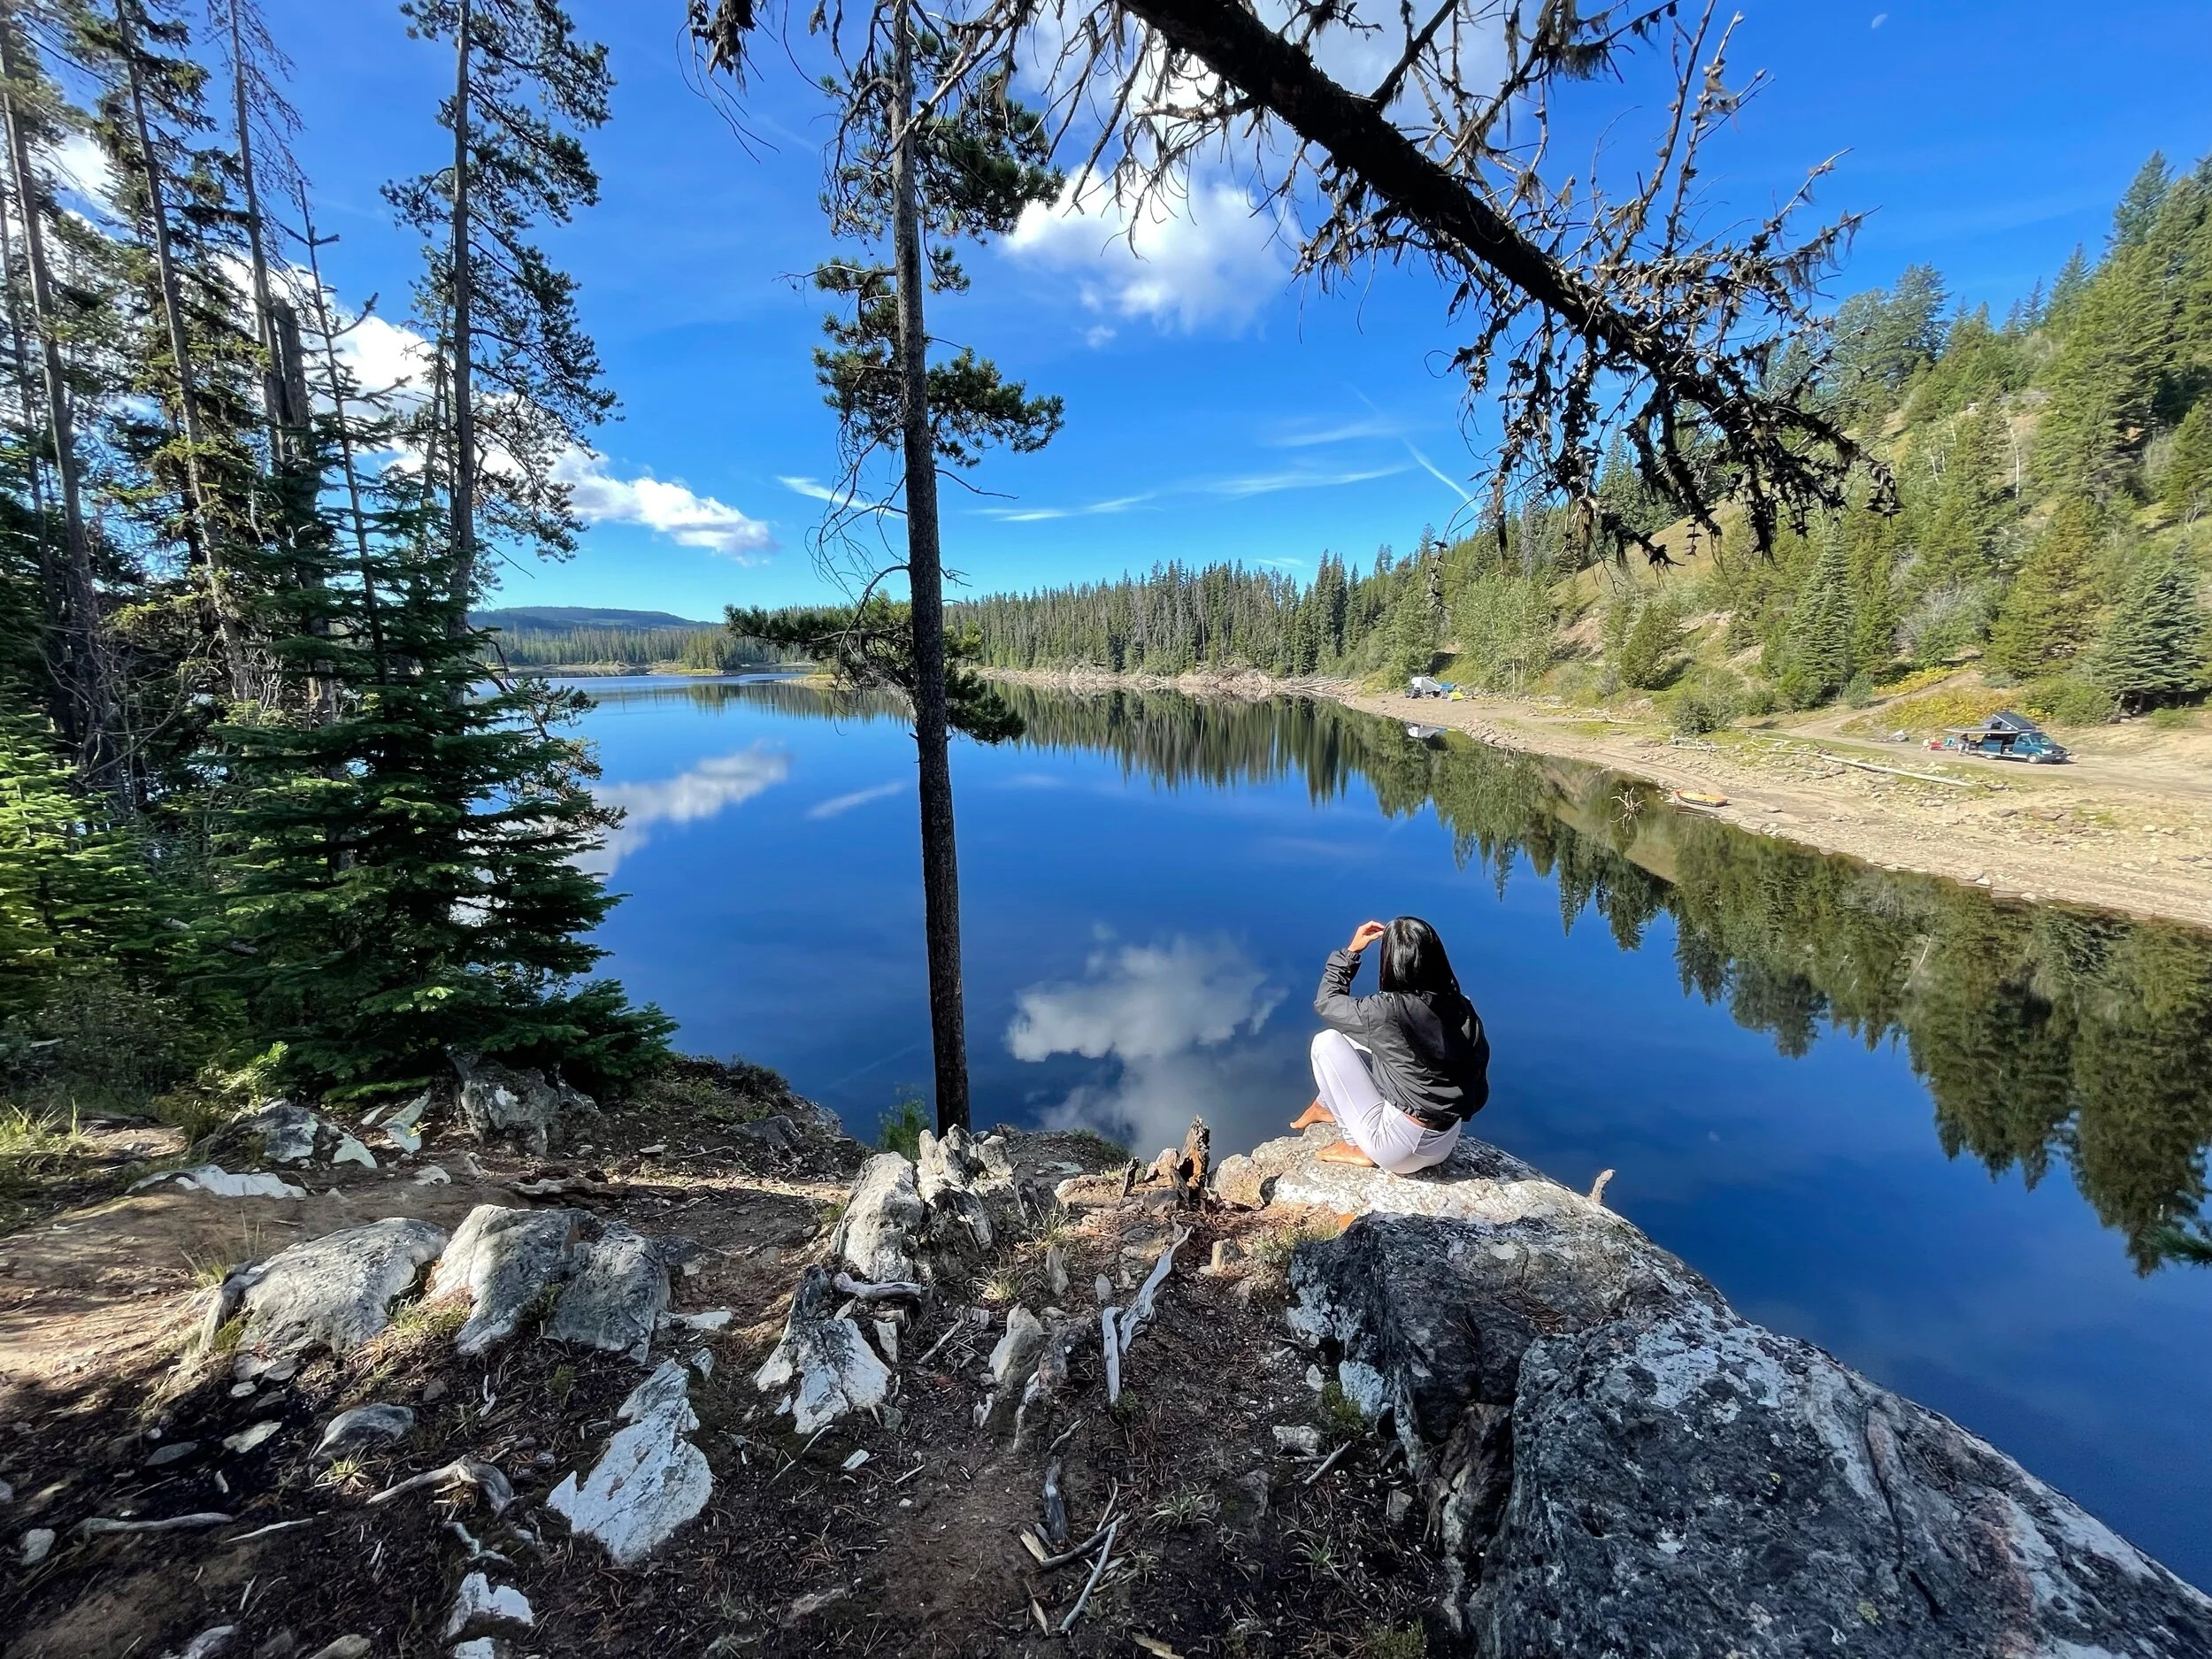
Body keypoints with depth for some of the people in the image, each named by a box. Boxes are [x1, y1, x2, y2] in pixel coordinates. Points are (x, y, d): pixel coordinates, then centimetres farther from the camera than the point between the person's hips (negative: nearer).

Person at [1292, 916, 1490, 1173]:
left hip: (1396, 1149, -7)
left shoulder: (1387, 1010, -23)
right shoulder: (1463, 1008, -6)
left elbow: (1324, 1002, -3)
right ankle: (1324, 1107, 39)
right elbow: (1479, 1093, 4)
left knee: (1327, 1042, 0)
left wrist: (1351, 951, 4)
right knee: (1368, 1046, 19)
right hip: (1443, 1147, 7)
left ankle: (1359, 1148, 7)